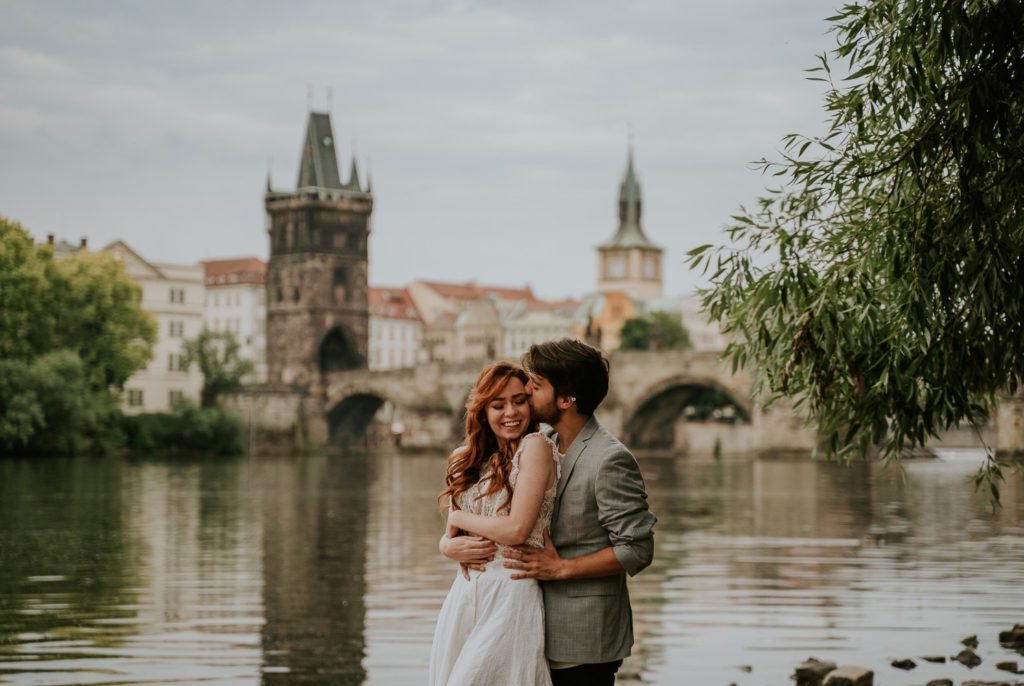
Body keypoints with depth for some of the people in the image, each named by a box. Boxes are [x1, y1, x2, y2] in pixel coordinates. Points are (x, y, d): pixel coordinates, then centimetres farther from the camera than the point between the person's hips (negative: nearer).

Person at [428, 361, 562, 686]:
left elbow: (517, 529, -16)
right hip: (464, 595, 7)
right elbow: (446, 538, 15)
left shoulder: (535, 446, -7)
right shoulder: (471, 461, 12)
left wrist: (458, 518, -2)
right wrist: (456, 546, -7)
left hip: (511, 595, -7)